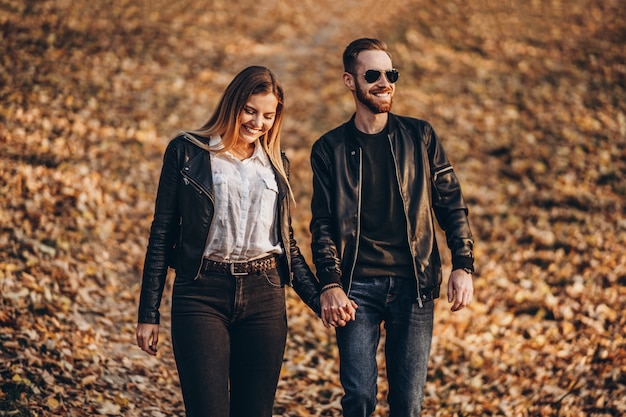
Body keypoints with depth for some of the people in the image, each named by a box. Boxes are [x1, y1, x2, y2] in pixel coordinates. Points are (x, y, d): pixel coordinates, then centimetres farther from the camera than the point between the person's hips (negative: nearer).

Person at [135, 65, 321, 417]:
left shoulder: (277, 164, 14)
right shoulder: (187, 152, 3)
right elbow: (162, 234, 3)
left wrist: (320, 299, 8)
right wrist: (149, 314, 0)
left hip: (264, 297, 4)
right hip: (202, 296, -3)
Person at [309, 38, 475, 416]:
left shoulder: (420, 137, 7)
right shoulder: (330, 148, 5)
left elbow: (451, 205, 8)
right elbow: (323, 225, 3)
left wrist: (463, 267, -4)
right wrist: (330, 285, -10)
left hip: (414, 286, 1)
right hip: (358, 288, -1)